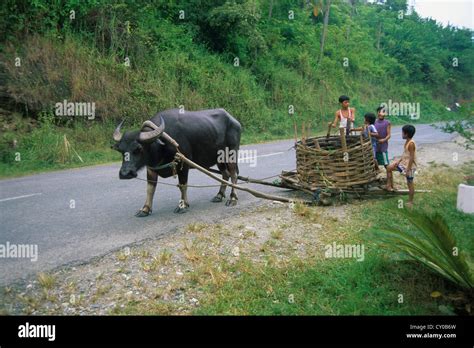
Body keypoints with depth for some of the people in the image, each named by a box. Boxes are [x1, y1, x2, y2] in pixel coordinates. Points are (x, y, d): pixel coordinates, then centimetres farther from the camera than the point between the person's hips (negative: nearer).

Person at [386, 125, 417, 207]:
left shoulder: (411, 143, -24)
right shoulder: (407, 142, 5)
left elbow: (411, 158, -25)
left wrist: (408, 169, -24)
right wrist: (399, 161, 11)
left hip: (409, 166, -10)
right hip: (403, 163, 10)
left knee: (410, 183, 2)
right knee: (389, 168, 11)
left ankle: (410, 202, 14)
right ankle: (390, 186, 19)